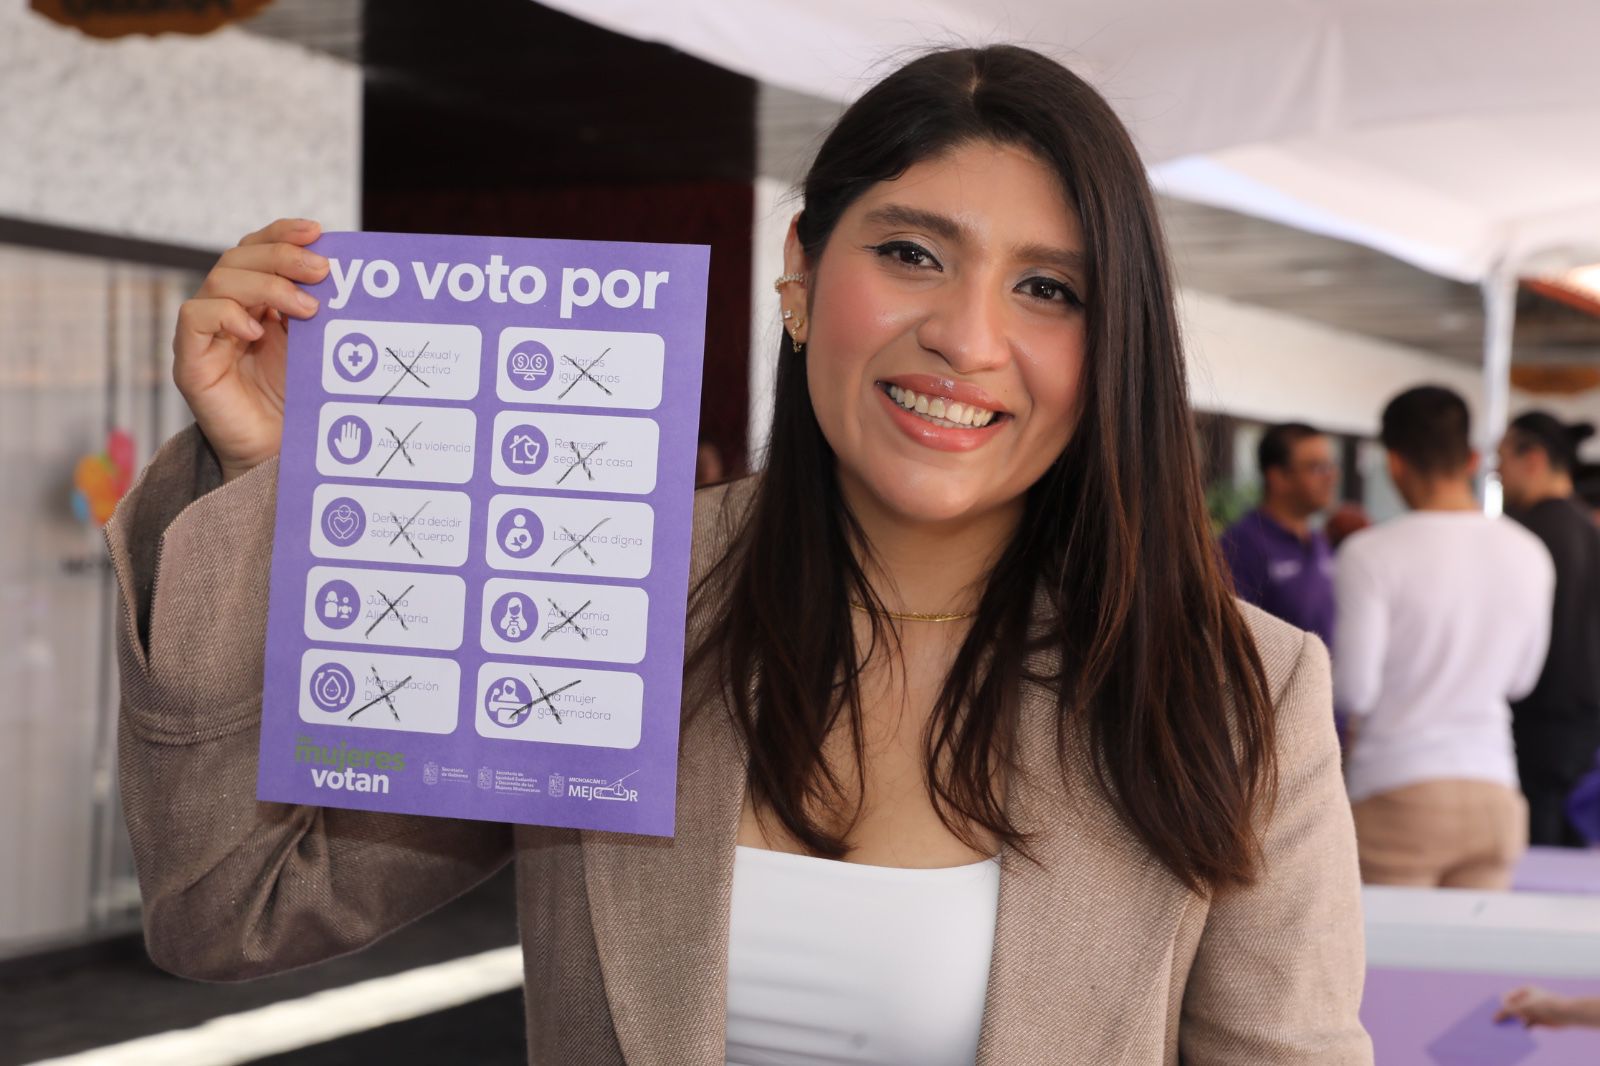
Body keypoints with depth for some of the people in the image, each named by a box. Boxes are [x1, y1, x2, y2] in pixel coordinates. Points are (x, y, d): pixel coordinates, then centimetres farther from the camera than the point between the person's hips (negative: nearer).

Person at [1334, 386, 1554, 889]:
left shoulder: (1371, 554, -11)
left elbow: (1354, 691, -11)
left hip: (1397, 795, -4)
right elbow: (1519, 678, 15)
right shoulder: (1530, 555, 4)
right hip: (1493, 793, 4)